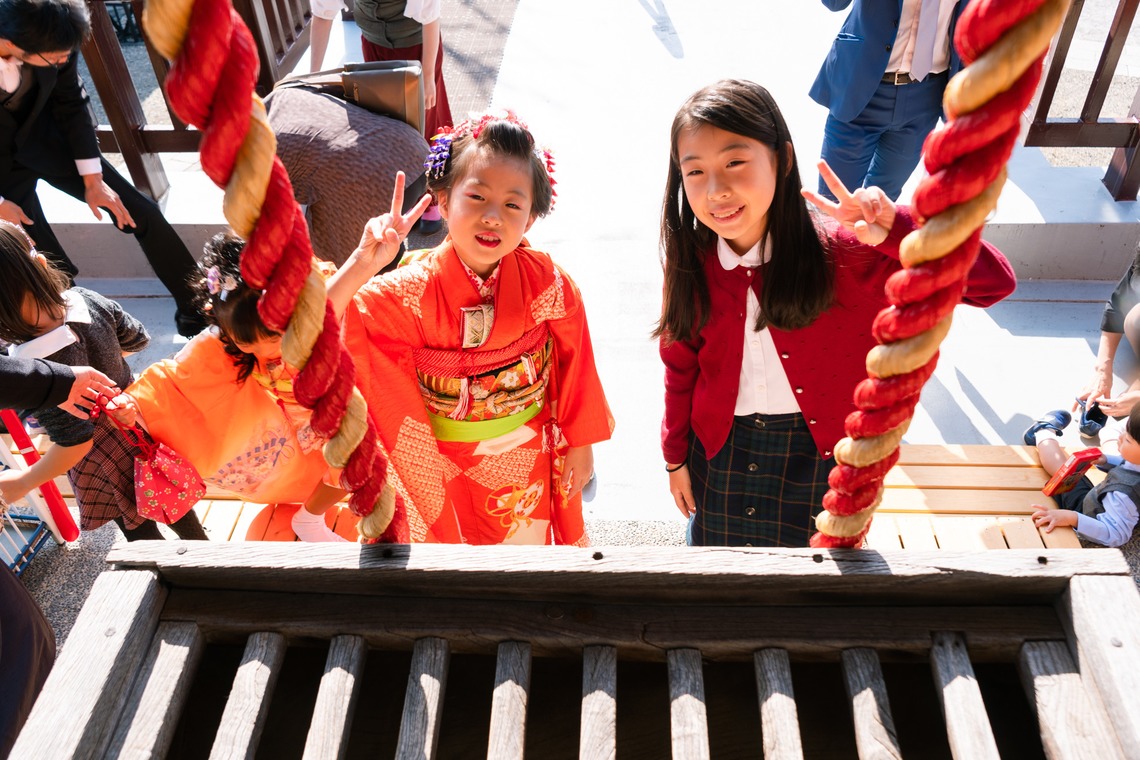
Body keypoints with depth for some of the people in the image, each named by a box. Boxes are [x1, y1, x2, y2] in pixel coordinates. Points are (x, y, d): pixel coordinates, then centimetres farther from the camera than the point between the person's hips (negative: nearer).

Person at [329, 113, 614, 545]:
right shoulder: (412, 290, -23)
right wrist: (362, 264, -42)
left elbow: (573, 366, -6)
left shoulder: (546, 283, -20)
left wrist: (581, 447, 3)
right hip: (446, 469, 0)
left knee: (529, 540, 26)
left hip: (529, 460, 1)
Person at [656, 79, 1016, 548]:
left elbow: (993, 282, -28)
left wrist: (898, 230, -44)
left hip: (822, 452, -1)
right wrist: (675, 455, 8)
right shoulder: (692, 263, -15)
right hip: (719, 450, 2)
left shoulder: (842, 253, -24)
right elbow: (680, 367, 0)